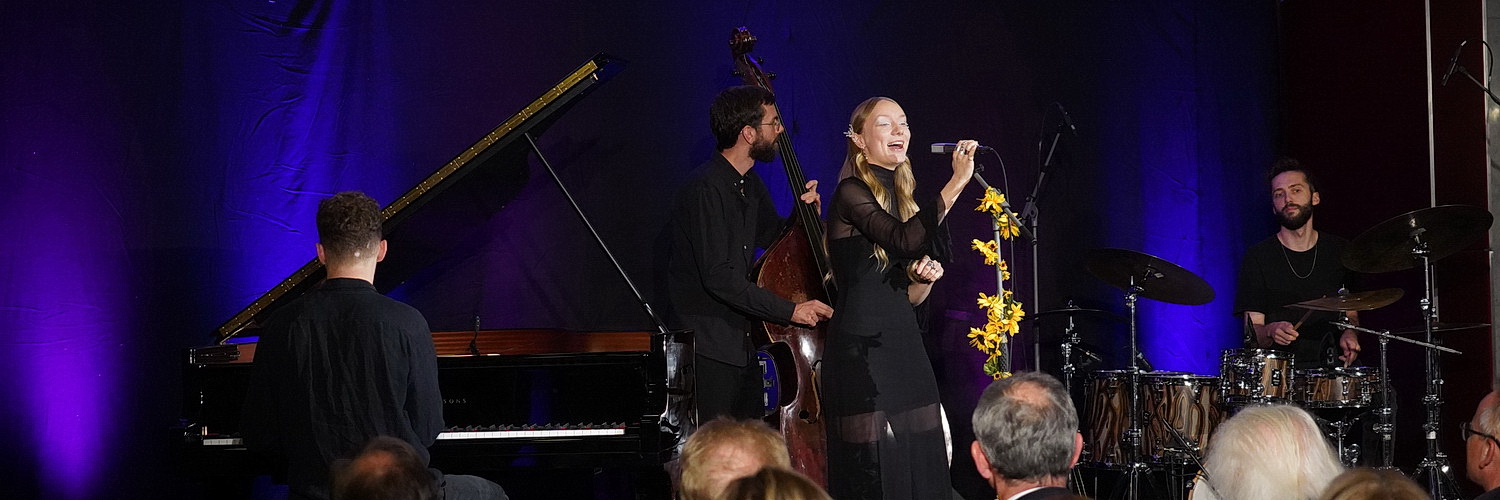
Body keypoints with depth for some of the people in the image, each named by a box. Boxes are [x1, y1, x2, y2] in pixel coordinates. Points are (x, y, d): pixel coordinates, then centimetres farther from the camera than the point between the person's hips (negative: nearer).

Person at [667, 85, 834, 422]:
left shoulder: (751, 187, 12)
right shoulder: (707, 189, -18)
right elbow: (718, 277, -24)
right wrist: (791, 311, -22)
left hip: (742, 345, 9)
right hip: (708, 348, -9)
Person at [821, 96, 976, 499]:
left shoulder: (902, 200, 17)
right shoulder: (851, 194, -7)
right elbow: (905, 240, -26)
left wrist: (925, 277, -3)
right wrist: (957, 182, -26)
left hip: (905, 346, 8)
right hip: (862, 349, -8)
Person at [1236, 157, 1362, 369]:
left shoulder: (1339, 251, 11)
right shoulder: (1258, 256, 1)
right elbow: (1251, 333, -2)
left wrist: (1350, 334, -2)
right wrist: (1271, 332, -24)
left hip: (1330, 367, 2)